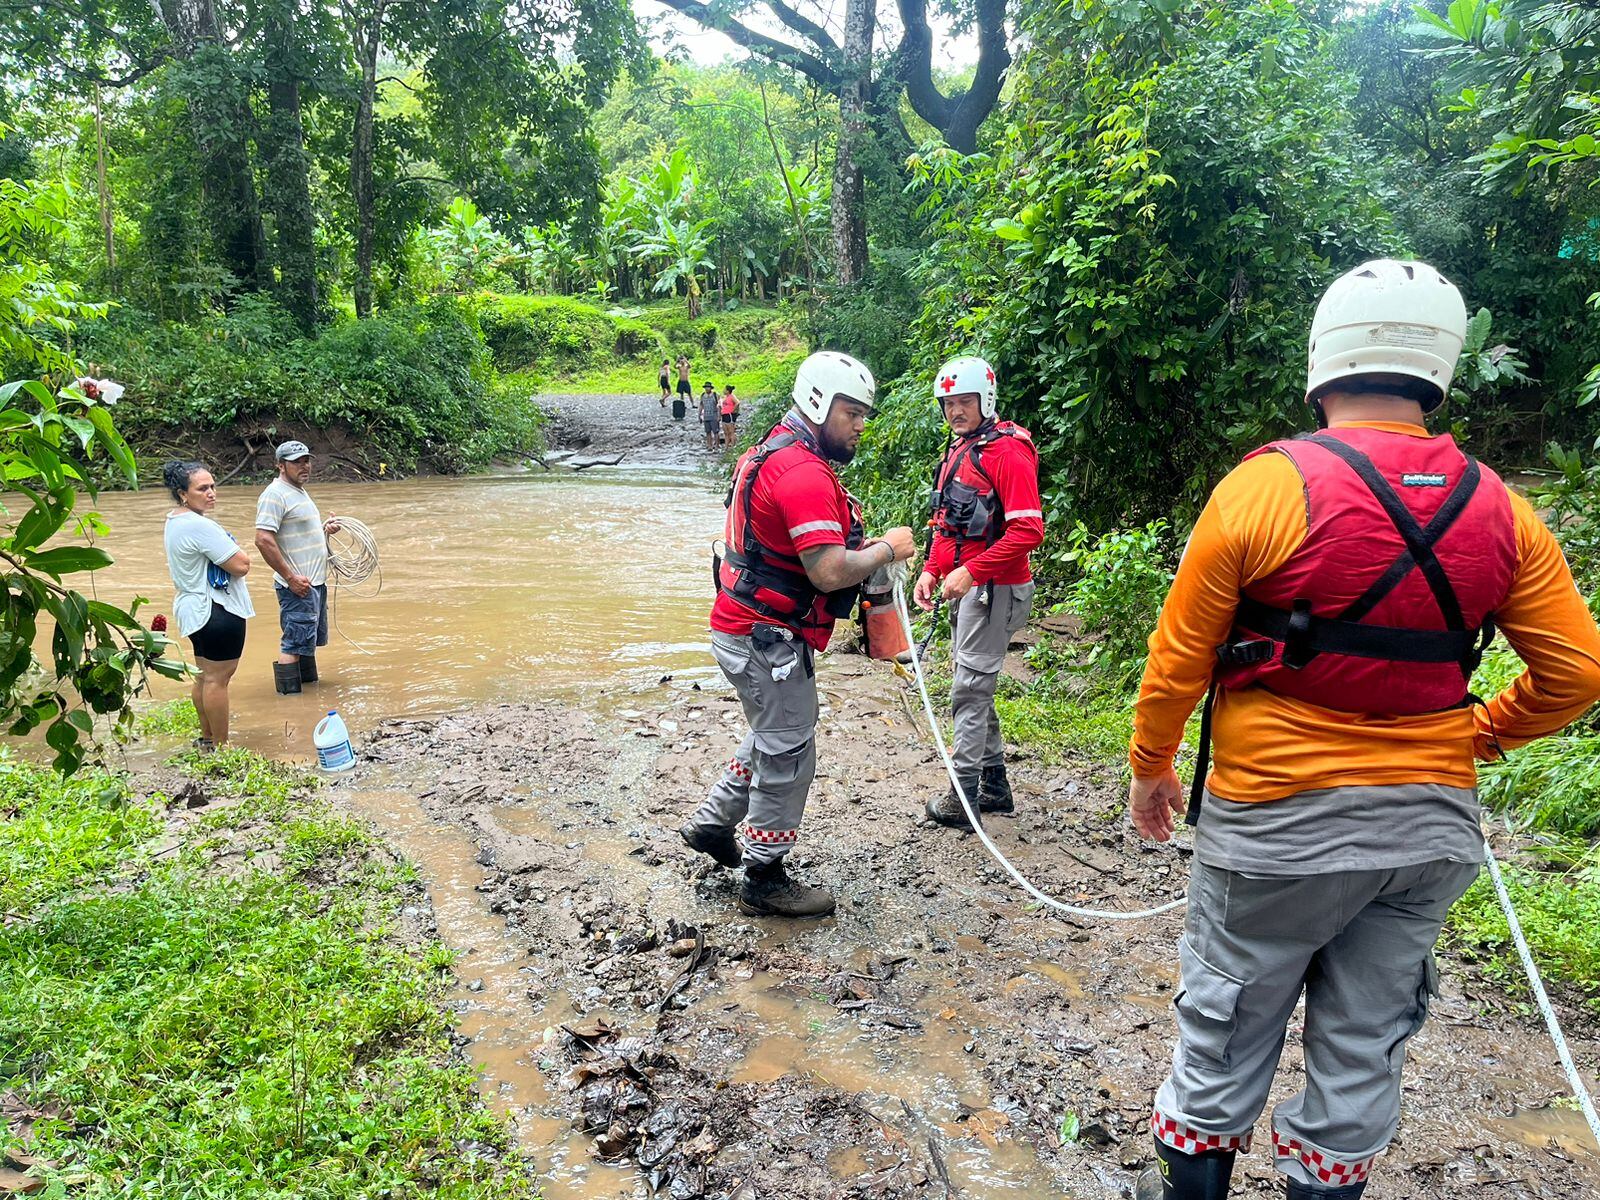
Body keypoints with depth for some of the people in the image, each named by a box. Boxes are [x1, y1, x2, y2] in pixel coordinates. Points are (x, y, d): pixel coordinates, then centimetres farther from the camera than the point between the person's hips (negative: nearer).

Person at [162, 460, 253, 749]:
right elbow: (241, 565, -23)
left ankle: (207, 737, 29)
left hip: (195, 609, 11)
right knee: (218, 678, -4)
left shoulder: (174, 520, 10)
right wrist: (238, 553, -2)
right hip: (218, 612, -11)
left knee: (204, 676, 18)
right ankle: (220, 746, 2)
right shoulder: (200, 525, -23)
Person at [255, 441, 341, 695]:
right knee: (294, 644, -7)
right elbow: (263, 540, -24)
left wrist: (323, 528, 10)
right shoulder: (275, 494, -15)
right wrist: (291, 577, -22)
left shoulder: (299, 491, 16)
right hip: (298, 586, -10)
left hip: (315, 582, 10)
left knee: (309, 641, 18)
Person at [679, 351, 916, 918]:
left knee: (774, 737, 26)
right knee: (789, 752, 3)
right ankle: (764, 880, 16)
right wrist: (887, 550, -12)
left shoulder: (774, 453, 12)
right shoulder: (804, 472, -22)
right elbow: (829, 573, -28)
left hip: (745, 628, 10)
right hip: (767, 638, -10)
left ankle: (712, 823, 37)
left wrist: (857, 547, 9)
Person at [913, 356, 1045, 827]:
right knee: (975, 686, 15)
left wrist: (971, 571, -23)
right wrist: (932, 570, 8)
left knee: (970, 688, -6)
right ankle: (995, 786, 26)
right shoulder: (957, 450, 14)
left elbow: (1027, 531, -21)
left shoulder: (1007, 452, -15)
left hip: (994, 588, -9)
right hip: (964, 587, 10)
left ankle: (964, 796, 3)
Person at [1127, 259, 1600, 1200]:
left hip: (1279, 823, -4)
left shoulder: (1264, 486, -14)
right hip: (1432, 826, 4)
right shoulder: (1500, 510, -2)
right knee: (1367, 1045, 19)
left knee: (1226, 1033, 14)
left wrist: (1151, 766, 5)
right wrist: (1477, 737, 17)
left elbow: (1179, 657, -10)